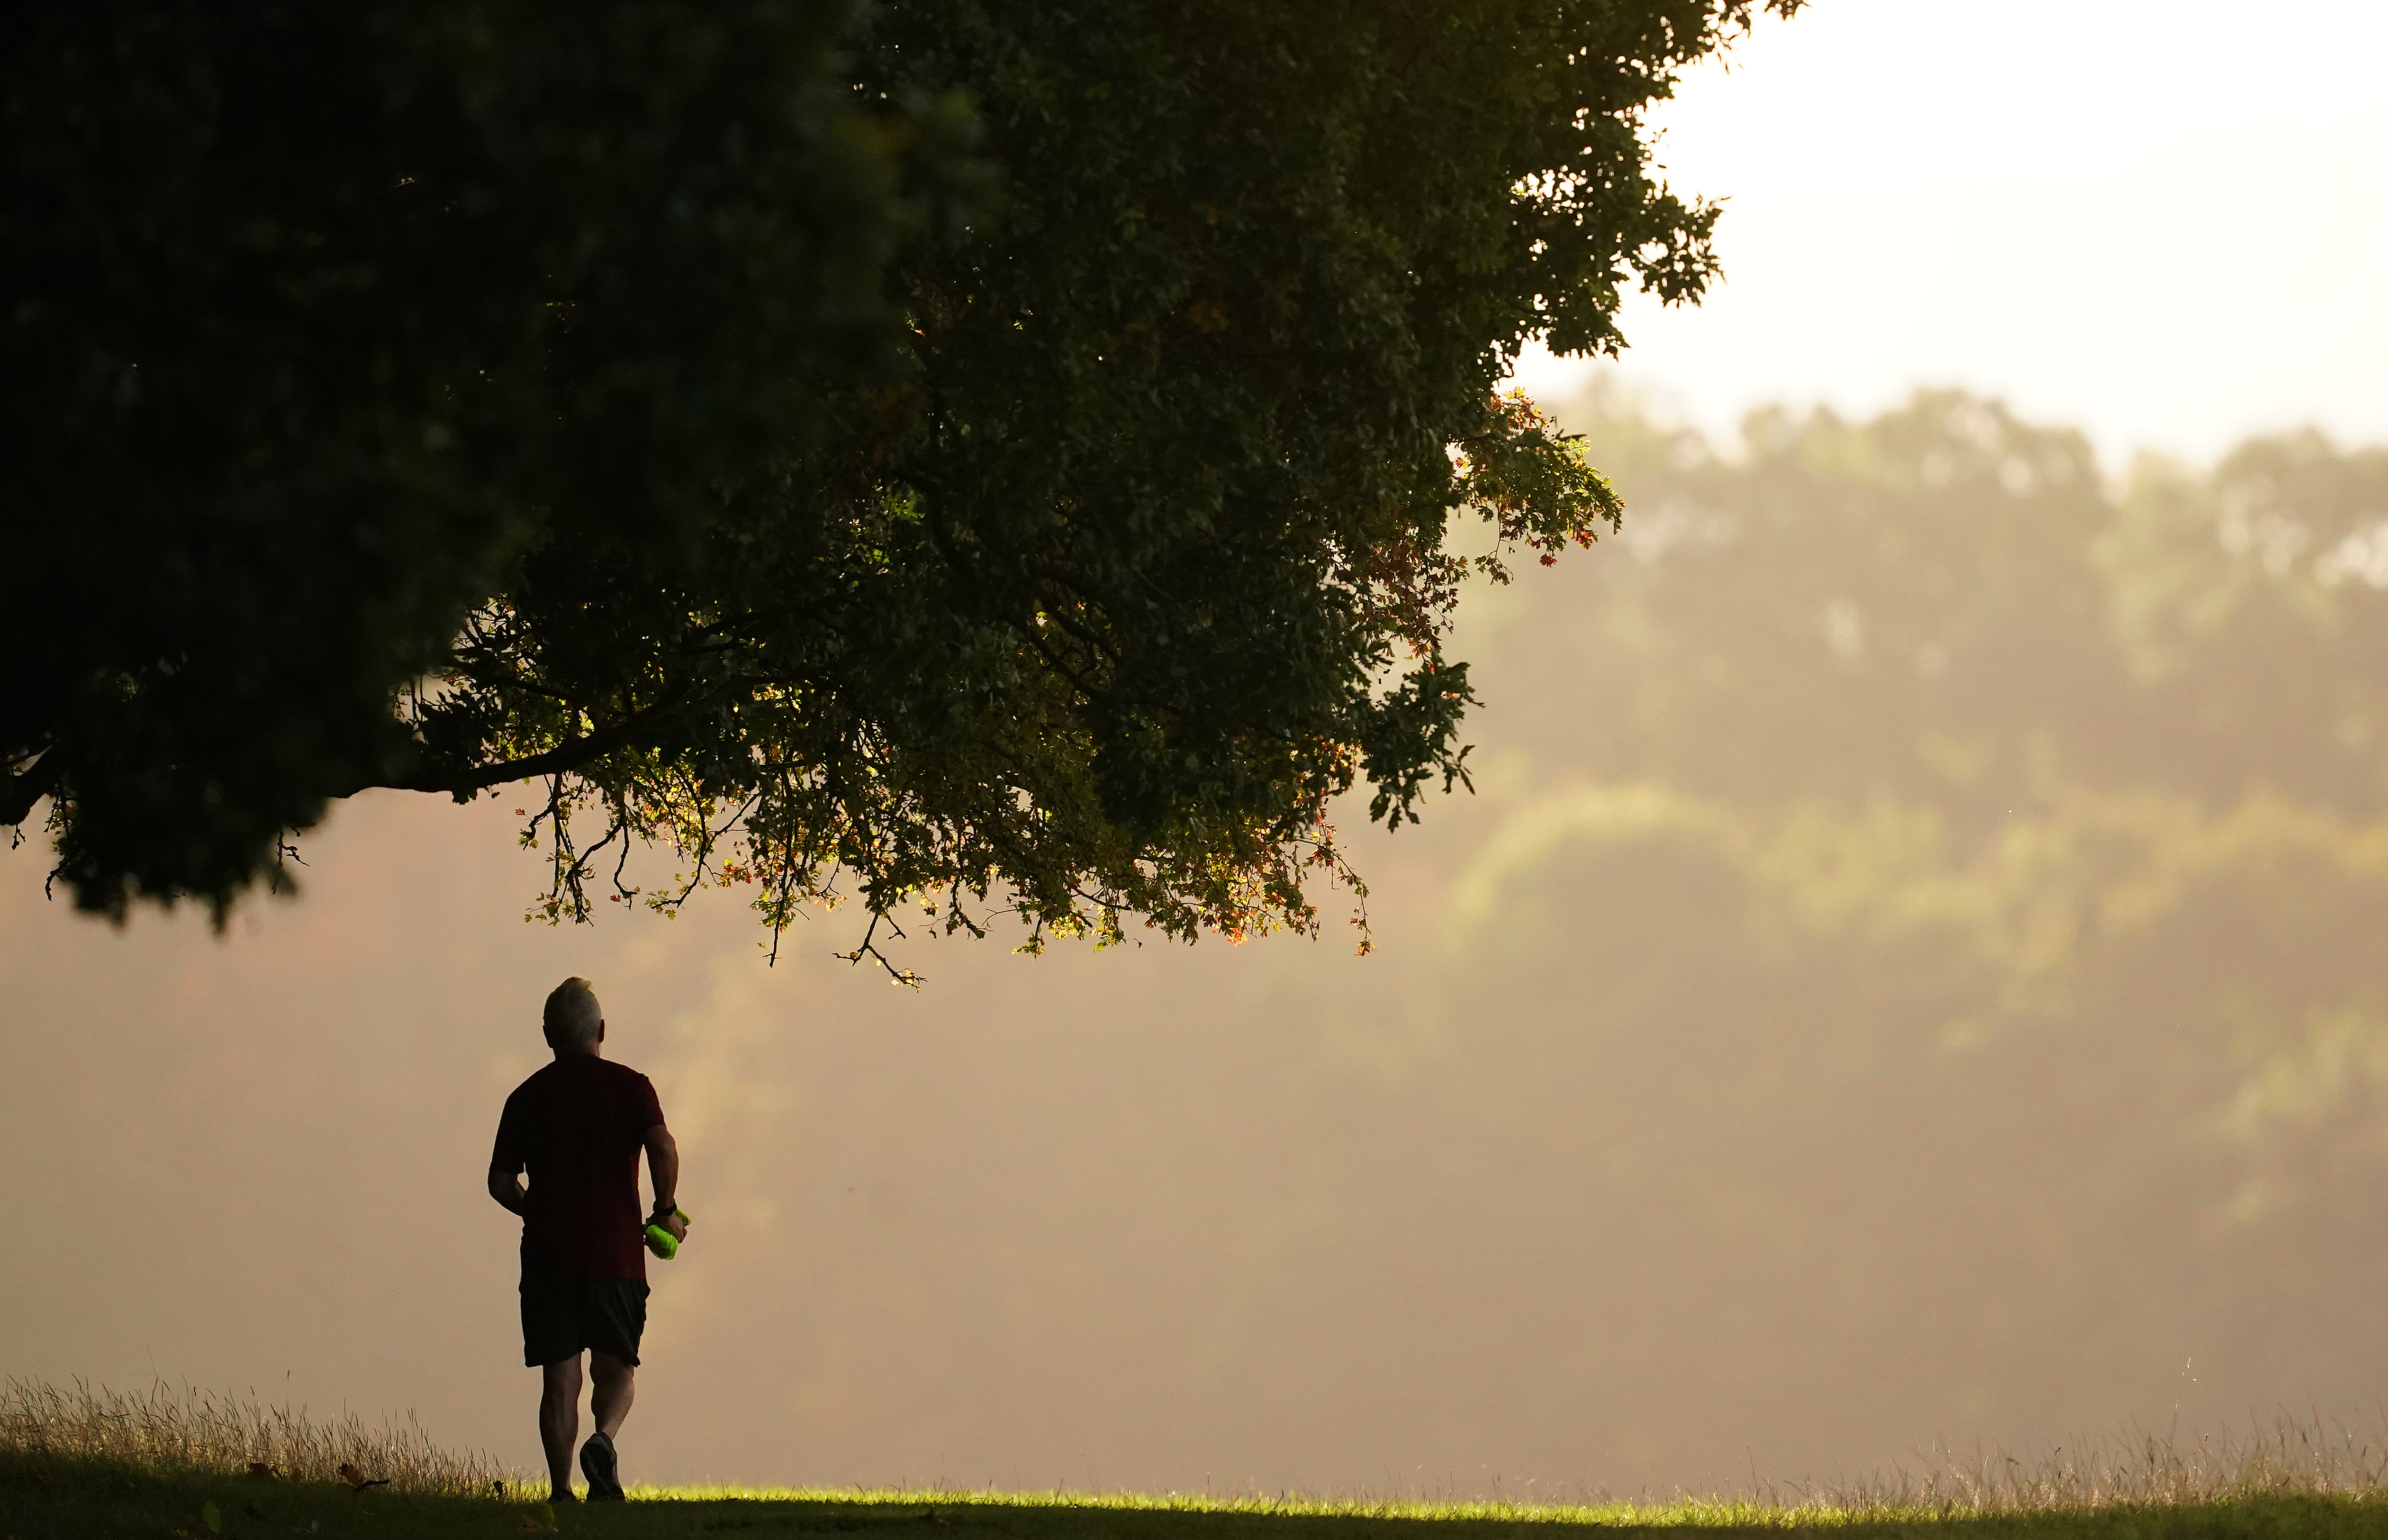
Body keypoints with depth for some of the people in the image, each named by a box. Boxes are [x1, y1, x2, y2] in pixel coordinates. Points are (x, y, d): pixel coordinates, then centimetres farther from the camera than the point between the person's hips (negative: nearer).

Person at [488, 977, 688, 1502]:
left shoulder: (528, 1097, 6)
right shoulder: (629, 1086, 1)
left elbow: (501, 1183, 6)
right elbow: (663, 1147, -16)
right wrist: (665, 1212, -2)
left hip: (549, 1256, 1)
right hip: (615, 1254, -1)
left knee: (560, 1379, 3)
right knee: (615, 1369, 11)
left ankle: (561, 1491, -5)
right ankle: (604, 1438, -18)